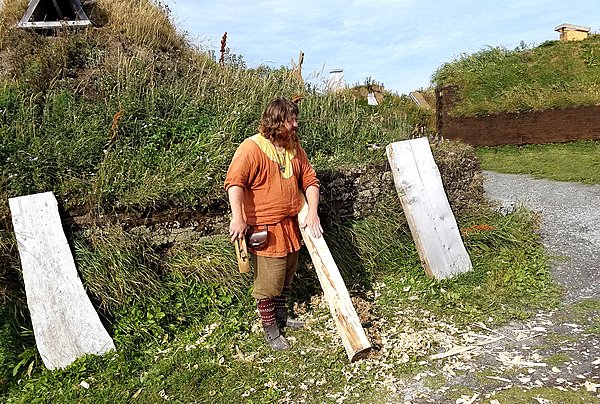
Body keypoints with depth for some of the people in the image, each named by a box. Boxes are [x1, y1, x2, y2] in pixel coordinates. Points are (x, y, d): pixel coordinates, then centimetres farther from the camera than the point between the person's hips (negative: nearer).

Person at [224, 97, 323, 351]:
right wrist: (238, 218, -35)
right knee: (268, 281, 2)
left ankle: (280, 315, 42)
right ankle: (270, 330, 20)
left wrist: (312, 213, -1)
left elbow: (309, 179, 10)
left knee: (287, 273, 21)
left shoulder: (294, 148, 8)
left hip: (291, 225, 8)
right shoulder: (251, 148, -15)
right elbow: (234, 182, -24)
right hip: (264, 229, -7)